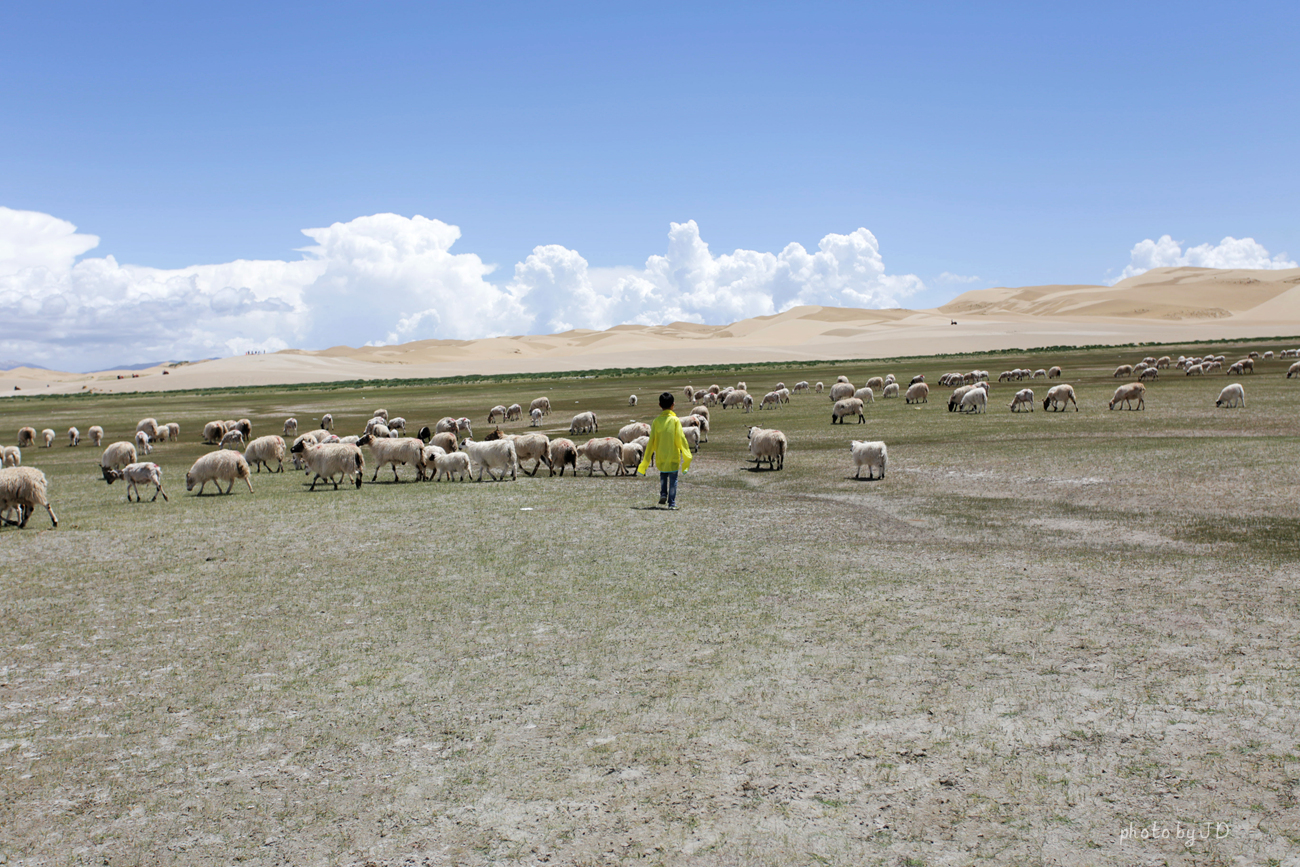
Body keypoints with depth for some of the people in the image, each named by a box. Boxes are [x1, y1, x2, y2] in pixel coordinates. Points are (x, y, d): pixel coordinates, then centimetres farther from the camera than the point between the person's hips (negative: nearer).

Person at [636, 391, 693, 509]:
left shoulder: (656, 421, -3)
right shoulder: (675, 420, -9)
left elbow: (651, 442, -2)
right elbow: (680, 439, -10)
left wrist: (645, 461, 3)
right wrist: (686, 456, -3)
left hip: (660, 456, 2)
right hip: (673, 456, -2)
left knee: (663, 476, 24)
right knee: (673, 479, 5)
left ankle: (663, 494, 8)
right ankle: (672, 502, 3)